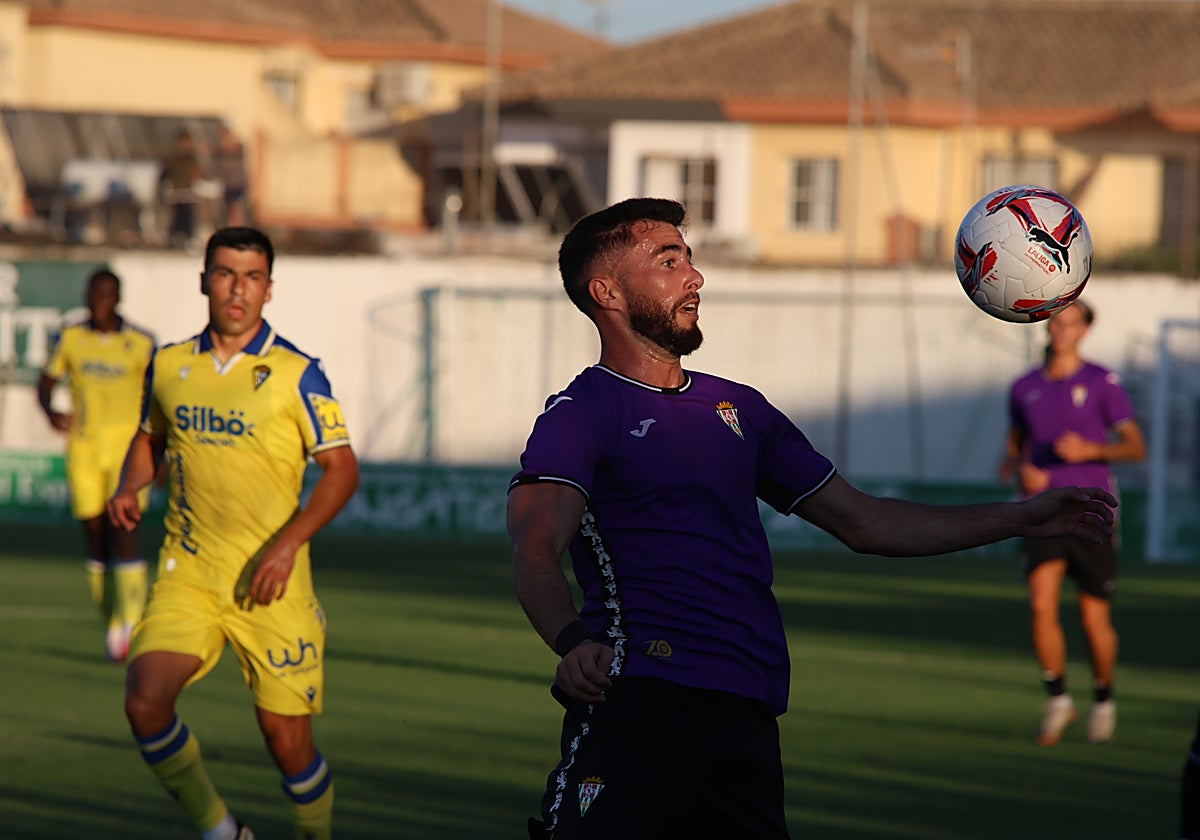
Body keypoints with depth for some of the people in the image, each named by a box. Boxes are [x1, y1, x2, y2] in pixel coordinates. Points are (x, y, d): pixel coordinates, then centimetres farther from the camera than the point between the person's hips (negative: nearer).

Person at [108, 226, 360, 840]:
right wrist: (129, 487, 2)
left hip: (271, 581, -3)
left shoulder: (295, 374, -6)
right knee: (145, 700, -18)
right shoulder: (169, 365, 6)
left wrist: (288, 543, -17)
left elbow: (342, 469, -4)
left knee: (287, 738, -2)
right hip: (187, 573, 3)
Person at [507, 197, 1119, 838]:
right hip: (636, 706, -7)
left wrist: (1023, 518, 24)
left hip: (747, 717, 7)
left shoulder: (739, 407, 23)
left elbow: (863, 523, 27)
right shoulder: (579, 414, 0)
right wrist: (573, 641, -38)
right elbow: (534, 554, -16)